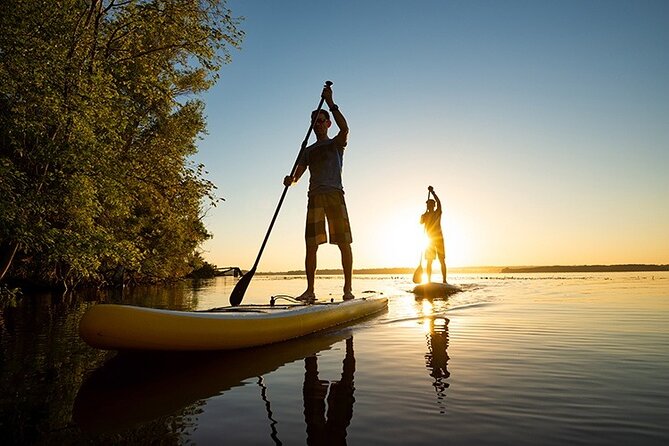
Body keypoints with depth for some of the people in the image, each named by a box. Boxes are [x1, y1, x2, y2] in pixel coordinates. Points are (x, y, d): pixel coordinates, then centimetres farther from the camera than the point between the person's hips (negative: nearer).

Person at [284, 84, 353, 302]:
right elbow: (297, 174, 12)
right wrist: (290, 180, -11)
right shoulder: (308, 151, 22)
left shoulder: (336, 144, 13)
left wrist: (330, 104, -13)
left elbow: (344, 129, -10)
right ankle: (310, 290, 0)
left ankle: (348, 288, -2)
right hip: (315, 197, 3)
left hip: (334, 195, -3)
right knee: (311, 245, -3)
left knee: (344, 242, -6)